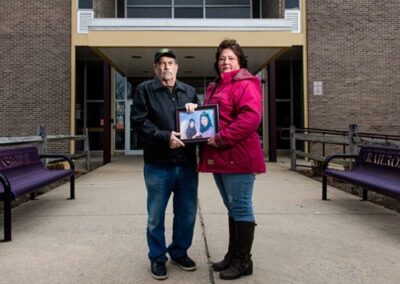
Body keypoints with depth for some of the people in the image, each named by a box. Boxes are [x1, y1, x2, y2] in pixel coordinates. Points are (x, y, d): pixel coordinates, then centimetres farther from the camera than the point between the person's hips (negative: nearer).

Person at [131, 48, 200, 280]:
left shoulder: (189, 91, 14)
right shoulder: (145, 90, 2)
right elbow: (139, 122, -7)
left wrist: (195, 111, -6)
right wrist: (165, 137, -19)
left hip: (187, 164, 4)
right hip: (158, 165, -3)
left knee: (187, 213, 13)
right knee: (156, 216, 9)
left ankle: (179, 252, 34)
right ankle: (157, 258, 26)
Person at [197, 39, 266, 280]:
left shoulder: (246, 84, -8)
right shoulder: (214, 87, 20)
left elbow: (251, 117, -22)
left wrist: (221, 139, -21)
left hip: (238, 157, -9)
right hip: (219, 158, 9)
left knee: (241, 207, -1)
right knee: (232, 208, 16)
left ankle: (243, 261, 12)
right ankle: (233, 255, 29)